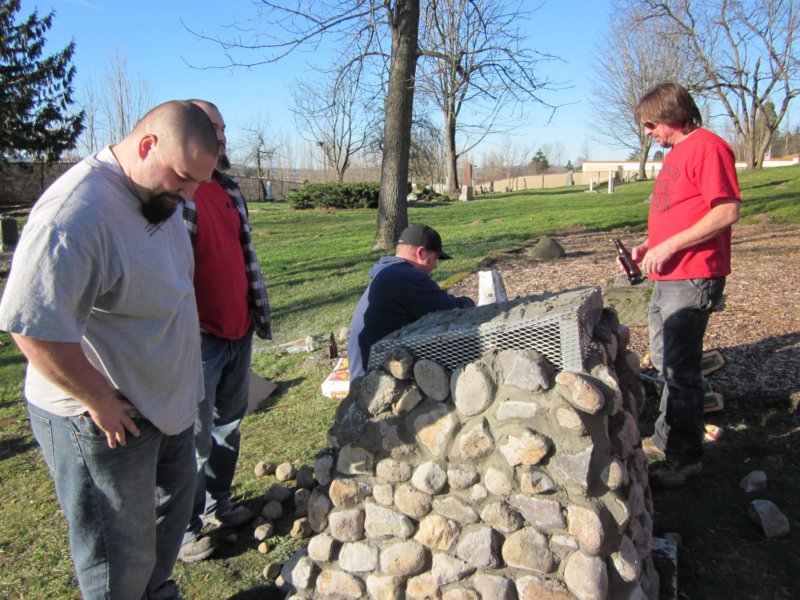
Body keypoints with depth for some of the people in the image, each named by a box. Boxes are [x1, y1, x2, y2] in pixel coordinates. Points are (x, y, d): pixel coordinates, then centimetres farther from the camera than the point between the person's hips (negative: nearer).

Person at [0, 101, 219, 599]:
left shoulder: (158, 194, 1)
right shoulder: (77, 213, -29)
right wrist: (100, 402, -22)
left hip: (165, 400, 10)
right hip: (104, 421, -9)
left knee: (173, 500, 27)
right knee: (121, 557, 9)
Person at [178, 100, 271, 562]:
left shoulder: (228, 188, 12)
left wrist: (261, 307, 19)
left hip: (239, 331, 8)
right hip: (198, 337, -8)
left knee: (229, 425, 19)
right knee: (196, 437, 4)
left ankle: (217, 503, 37)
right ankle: (184, 528, 21)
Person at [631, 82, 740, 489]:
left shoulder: (707, 146, -12)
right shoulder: (675, 153, 19)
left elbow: (727, 211, -21)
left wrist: (669, 246, -21)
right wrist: (649, 246, 10)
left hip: (692, 279, -10)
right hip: (667, 278, 10)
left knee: (680, 368, -5)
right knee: (664, 361, 19)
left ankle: (684, 459, 7)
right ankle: (666, 436, 34)